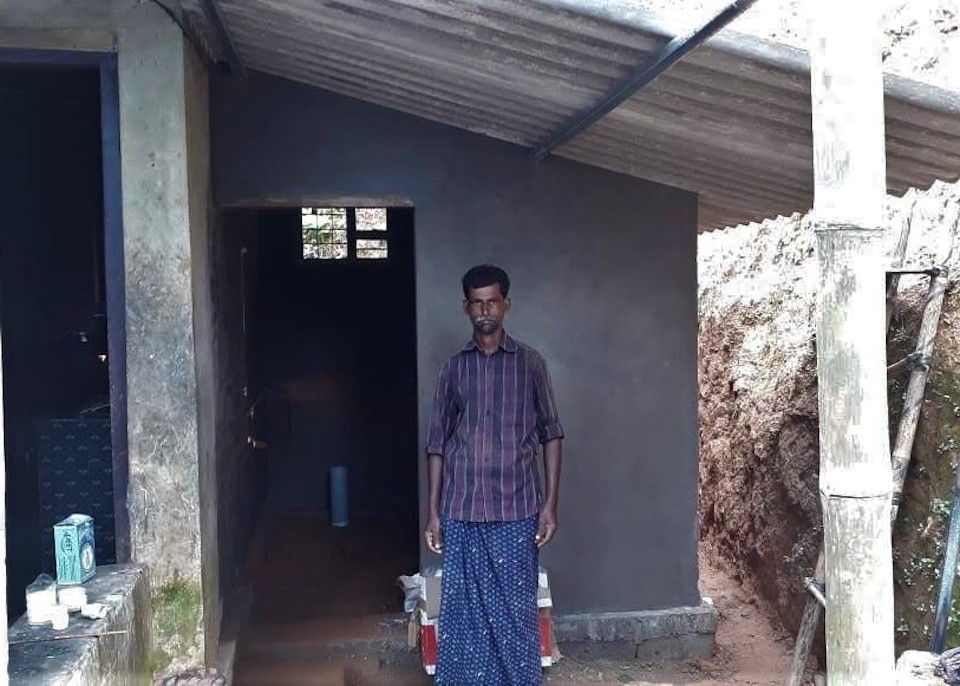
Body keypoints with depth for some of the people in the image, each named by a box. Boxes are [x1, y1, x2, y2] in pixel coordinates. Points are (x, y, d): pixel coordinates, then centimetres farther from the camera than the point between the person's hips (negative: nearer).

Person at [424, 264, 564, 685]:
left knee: (516, 610, 5)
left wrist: (550, 503, -5)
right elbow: (438, 442, 7)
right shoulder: (453, 367, 6)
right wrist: (433, 511, 3)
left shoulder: (530, 363, 2)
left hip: (516, 509, -1)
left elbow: (550, 433, 3)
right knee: (463, 609, 6)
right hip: (462, 511, 2)